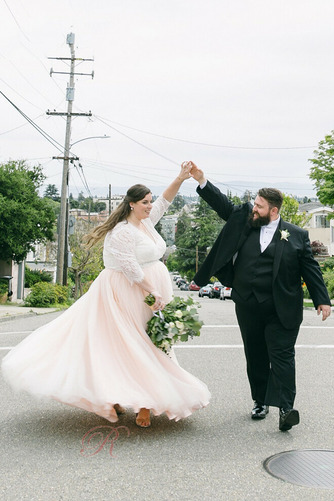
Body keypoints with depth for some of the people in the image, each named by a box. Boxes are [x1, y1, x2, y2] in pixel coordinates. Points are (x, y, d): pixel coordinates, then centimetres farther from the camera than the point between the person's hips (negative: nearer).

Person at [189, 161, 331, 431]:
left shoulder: (296, 235, -1)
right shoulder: (244, 221, 7)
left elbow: (311, 269, 1)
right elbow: (223, 204, 7)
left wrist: (322, 300, -3)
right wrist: (201, 180, -2)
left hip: (281, 310, -4)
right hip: (248, 308, 4)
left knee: (282, 355, -7)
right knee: (255, 357, 12)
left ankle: (285, 408, -9)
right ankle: (260, 402, 25)